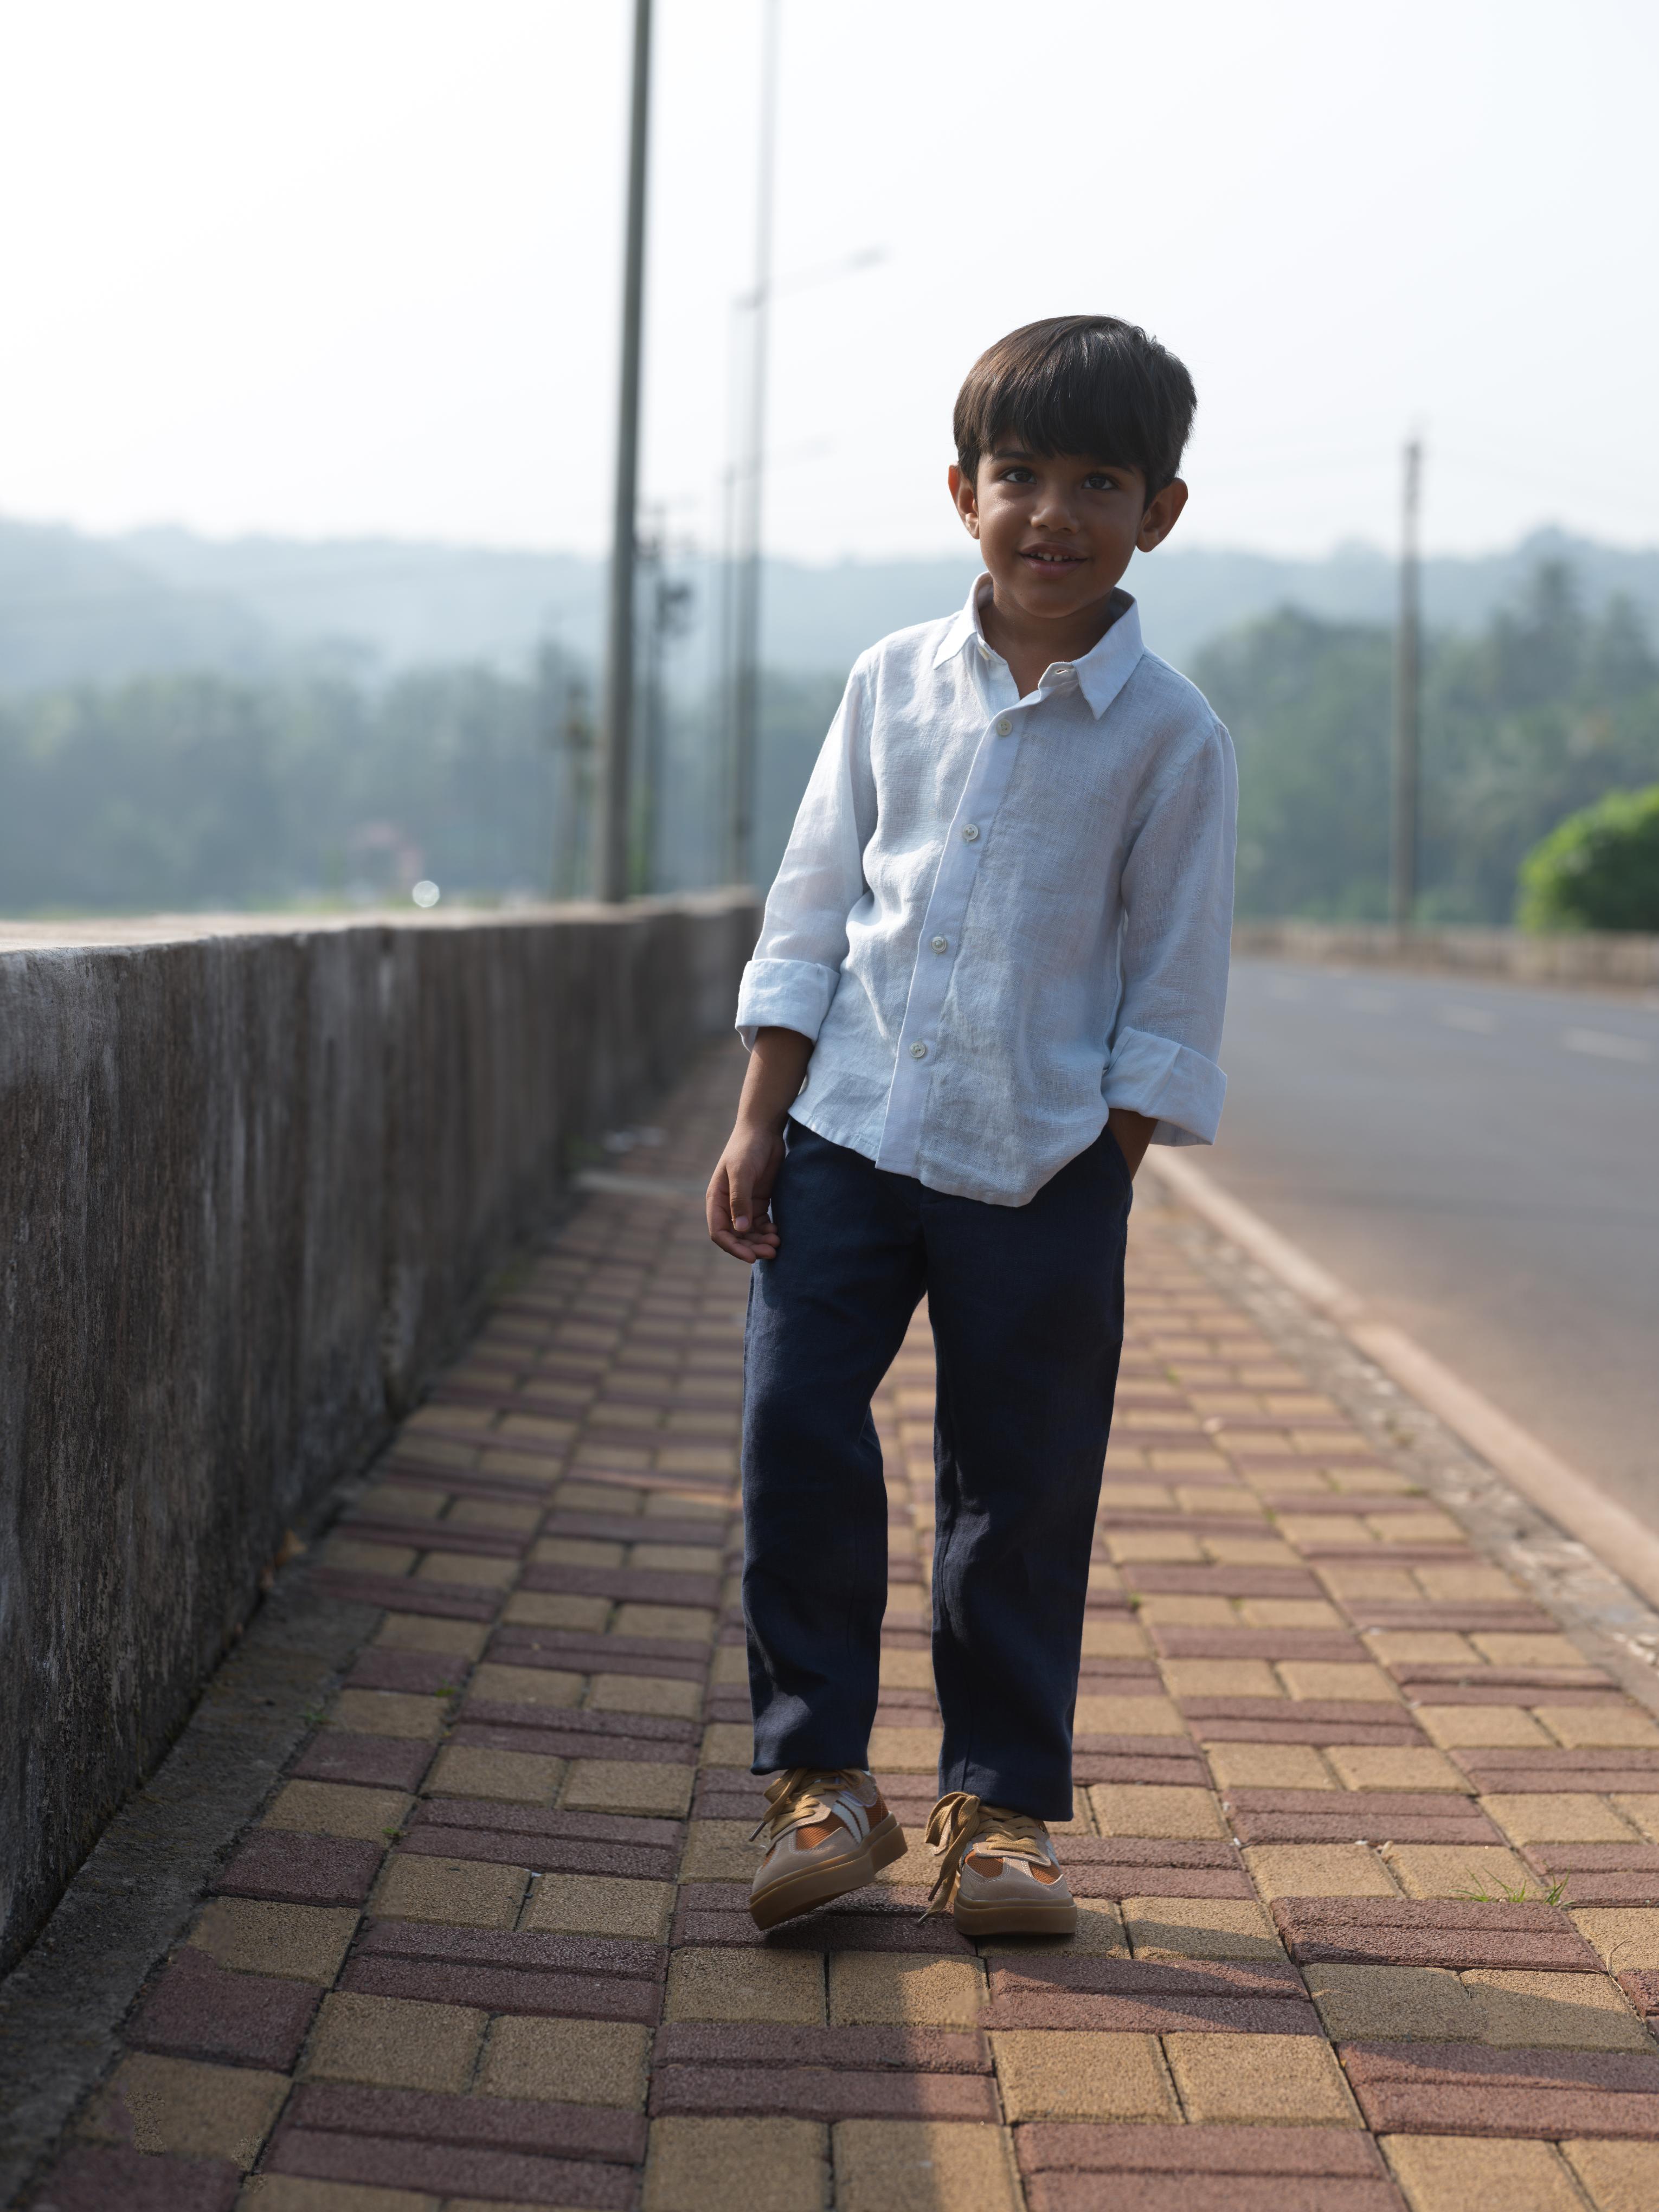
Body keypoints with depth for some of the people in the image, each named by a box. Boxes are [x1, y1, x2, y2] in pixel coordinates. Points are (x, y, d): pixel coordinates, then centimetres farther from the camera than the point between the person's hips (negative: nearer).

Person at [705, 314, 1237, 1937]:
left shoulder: (1172, 738, -3)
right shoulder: (896, 683, 4)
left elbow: (1171, 996, -1)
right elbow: (810, 914, 7)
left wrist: (1099, 1192, -5)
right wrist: (757, 1127, 2)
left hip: (1041, 1174, -2)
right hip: (850, 1135, 2)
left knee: (1020, 1496, 4)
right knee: (794, 1431, -5)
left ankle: (1000, 1806, 19)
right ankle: (820, 1776, 10)